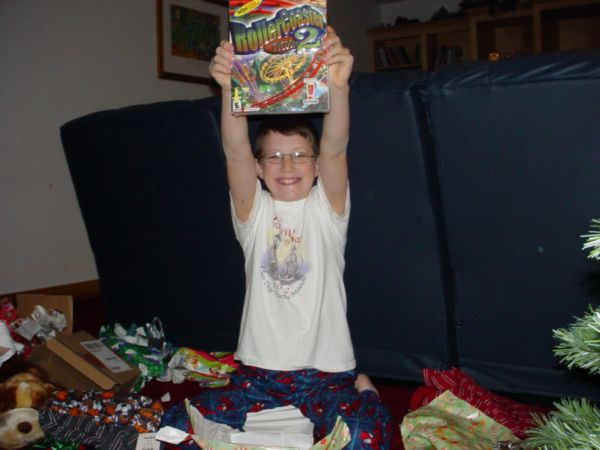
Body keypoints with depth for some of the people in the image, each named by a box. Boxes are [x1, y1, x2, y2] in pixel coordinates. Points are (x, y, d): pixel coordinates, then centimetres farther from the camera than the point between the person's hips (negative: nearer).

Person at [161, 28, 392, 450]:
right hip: (258, 373, 2)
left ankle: (360, 391, 7)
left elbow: (335, 149, -18)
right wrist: (230, 91, -33)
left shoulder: (326, 208, 1)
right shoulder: (254, 211, 3)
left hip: (326, 372, -2)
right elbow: (236, 152, -14)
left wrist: (339, 87, -37)